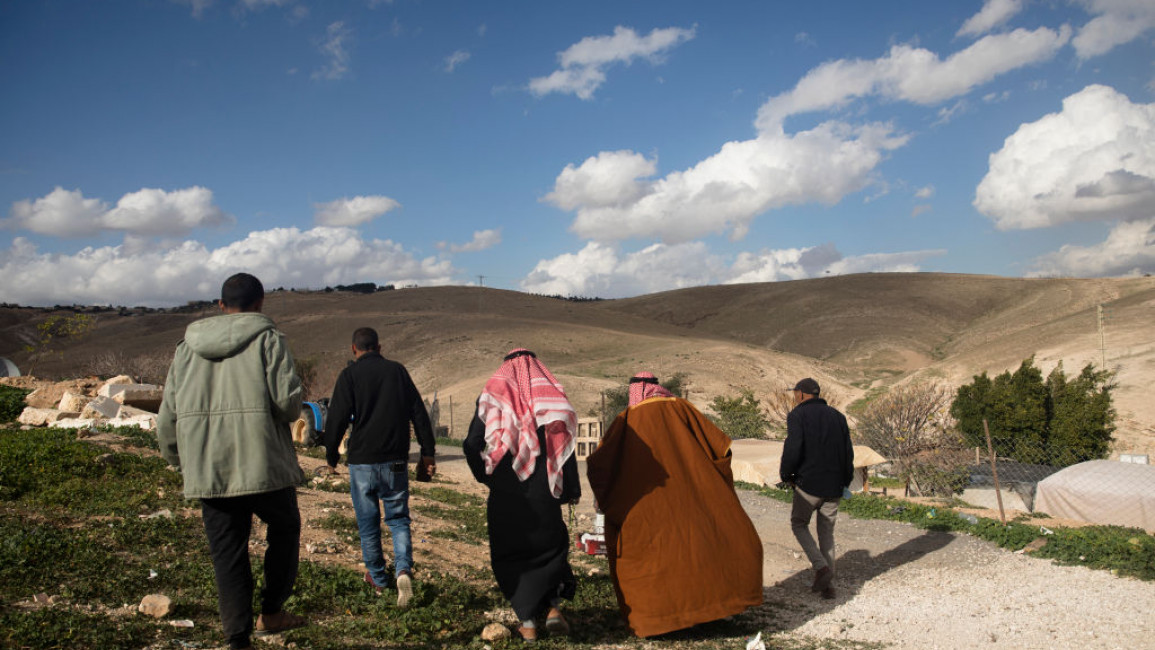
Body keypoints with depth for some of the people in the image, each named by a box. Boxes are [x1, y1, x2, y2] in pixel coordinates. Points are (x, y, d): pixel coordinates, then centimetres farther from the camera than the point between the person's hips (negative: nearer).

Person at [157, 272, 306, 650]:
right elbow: (288, 399, -15)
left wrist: (179, 461, 24)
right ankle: (271, 612, 19)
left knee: (227, 552, 10)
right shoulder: (267, 340, -3)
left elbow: (168, 416, 12)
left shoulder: (187, 346, 12)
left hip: (207, 472, 4)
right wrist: (289, 414, 7)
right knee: (284, 528, 19)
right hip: (263, 463, -4)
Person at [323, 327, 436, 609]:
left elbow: (337, 419, -7)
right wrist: (427, 453, 9)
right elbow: (419, 413, 5)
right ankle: (403, 570, -11)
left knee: (368, 522, 11)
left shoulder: (350, 375, -2)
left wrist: (331, 457, 5)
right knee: (398, 517, 10)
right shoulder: (397, 370, 6)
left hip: (362, 461, -2)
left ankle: (377, 579, 21)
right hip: (395, 461, 2)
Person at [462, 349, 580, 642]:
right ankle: (553, 606, 4)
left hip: (505, 495, -1)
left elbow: (472, 444, -4)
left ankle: (528, 622, 11)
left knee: (511, 555, 12)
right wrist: (572, 491, 6)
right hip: (543, 495, 1)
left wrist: (485, 475, 14)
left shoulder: (492, 395, -1)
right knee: (552, 545, 20)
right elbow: (565, 446, -3)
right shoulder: (552, 397, 1)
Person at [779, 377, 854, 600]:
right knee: (827, 533, 14)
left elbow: (792, 449, -17)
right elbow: (848, 452, 9)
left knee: (799, 524, 13)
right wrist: (845, 481, 16)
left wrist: (786, 475, -2)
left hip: (808, 484, -5)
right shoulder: (837, 416, 12)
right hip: (833, 487, 5)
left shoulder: (797, 415, -6)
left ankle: (821, 567, -5)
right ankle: (828, 585, 12)